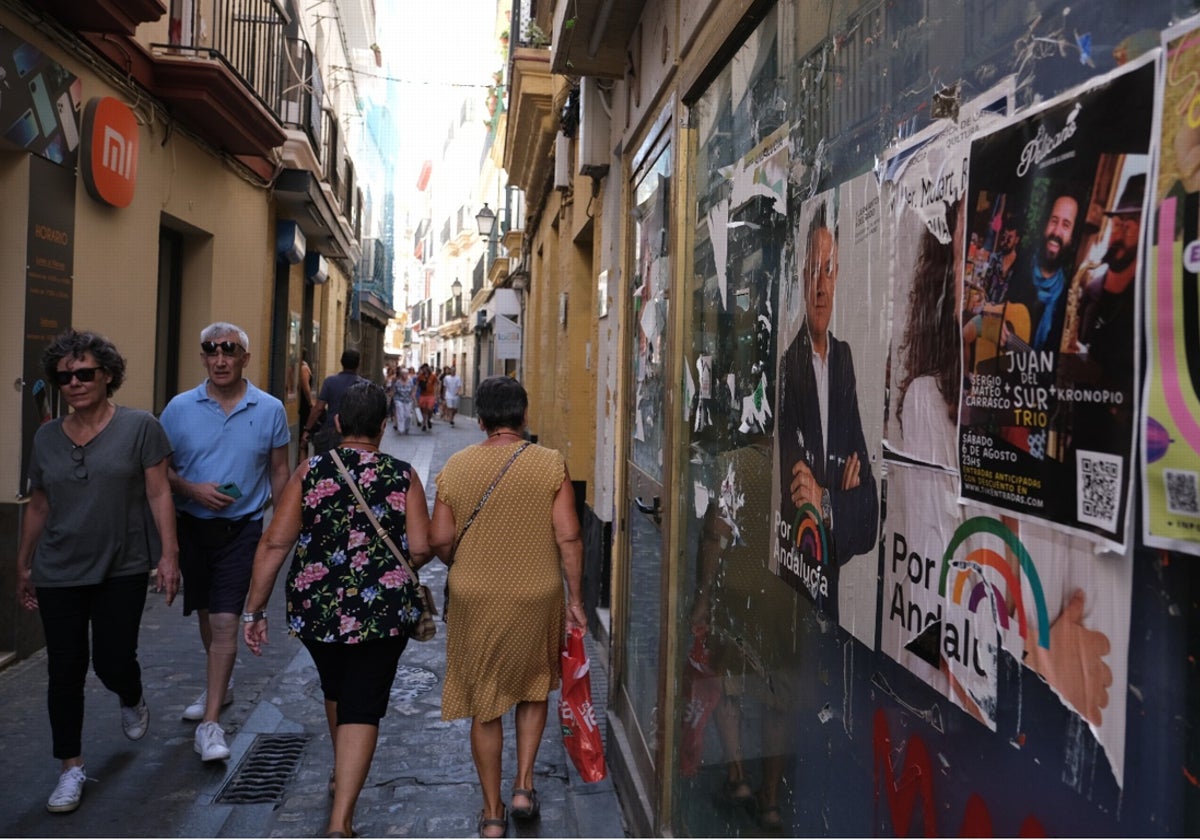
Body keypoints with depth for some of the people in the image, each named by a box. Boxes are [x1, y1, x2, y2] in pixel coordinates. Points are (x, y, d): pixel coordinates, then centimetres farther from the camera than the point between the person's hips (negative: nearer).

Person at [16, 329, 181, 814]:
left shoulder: (139, 427, -5)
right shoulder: (47, 437, 6)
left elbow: (158, 494, -6)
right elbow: (38, 506, 14)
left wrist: (169, 554, -12)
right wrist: (24, 564, 16)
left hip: (122, 572, -3)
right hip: (59, 575, 3)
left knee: (114, 664, -1)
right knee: (65, 673, 4)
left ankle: (132, 701, 36)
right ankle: (72, 768, 18)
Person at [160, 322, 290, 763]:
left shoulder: (270, 410, -3)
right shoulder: (180, 408, -1)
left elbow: (279, 472, 4)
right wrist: (192, 489, -16)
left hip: (241, 528, -3)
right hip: (191, 525, 3)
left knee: (225, 621, -9)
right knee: (205, 615, 19)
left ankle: (210, 723, -5)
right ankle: (220, 686, 43)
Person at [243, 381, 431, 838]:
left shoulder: (310, 472, -3)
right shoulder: (404, 477, -5)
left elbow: (275, 542, -6)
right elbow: (420, 550, -9)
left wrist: (254, 610, 0)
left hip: (316, 608, 3)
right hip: (384, 612, -3)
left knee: (336, 689, 27)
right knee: (362, 708, 5)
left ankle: (342, 776, 50)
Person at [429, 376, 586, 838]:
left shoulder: (456, 466, -5)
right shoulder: (551, 464, -8)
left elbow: (439, 540, -3)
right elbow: (568, 537, -10)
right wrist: (575, 599, 0)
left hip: (475, 602, 0)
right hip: (538, 597, 0)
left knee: (484, 705, 13)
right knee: (534, 687, 25)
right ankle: (524, 785, 21)